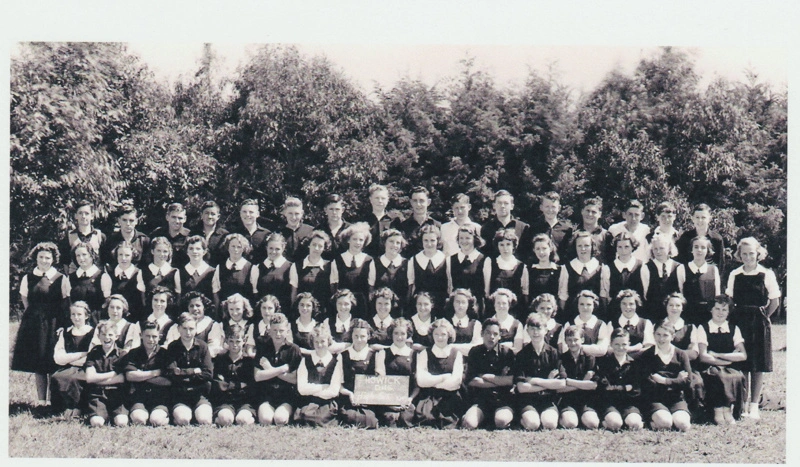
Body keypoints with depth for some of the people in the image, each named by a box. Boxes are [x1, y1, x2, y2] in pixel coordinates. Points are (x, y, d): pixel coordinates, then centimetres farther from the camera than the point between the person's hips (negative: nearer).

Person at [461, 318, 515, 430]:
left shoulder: (507, 353, 5)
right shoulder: (475, 352, 8)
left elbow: (511, 380, -6)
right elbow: (471, 381, -3)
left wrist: (485, 376, -1)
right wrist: (499, 381, -3)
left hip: (502, 400, -1)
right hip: (480, 399, 1)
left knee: (501, 421, -34)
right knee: (469, 423, -28)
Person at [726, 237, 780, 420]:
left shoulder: (766, 275, -2)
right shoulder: (734, 275, 6)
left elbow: (774, 301, 1)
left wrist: (762, 317, 0)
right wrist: (737, 316, 2)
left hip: (758, 324, -2)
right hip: (738, 322, 2)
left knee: (757, 365, 1)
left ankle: (754, 405, 7)